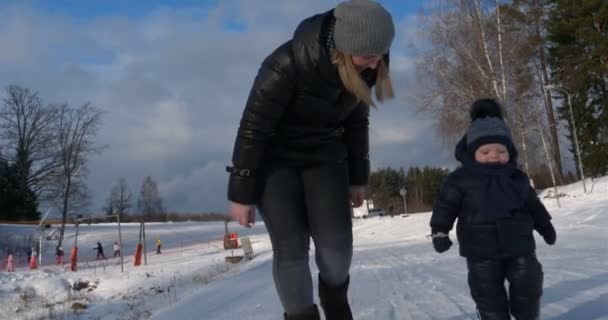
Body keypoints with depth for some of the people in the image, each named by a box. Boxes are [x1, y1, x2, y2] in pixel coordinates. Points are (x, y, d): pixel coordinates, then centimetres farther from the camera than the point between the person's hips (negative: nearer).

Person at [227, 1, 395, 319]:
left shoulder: (361, 69, -12)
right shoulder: (286, 65, -29)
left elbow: (357, 122, 5)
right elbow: (253, 128, -21)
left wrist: (357, 178, 12)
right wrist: (241, 194, -15)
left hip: (325, 156, 4)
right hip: (275, 158, -3)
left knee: (336, 241, -9)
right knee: (290, 247, -12)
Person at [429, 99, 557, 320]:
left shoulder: (517, 178, 7)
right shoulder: (460, 179, -8)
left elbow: (532, 204, 21)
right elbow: (446, 205, -7)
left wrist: (544, 225, 29)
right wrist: (439, 231, -14)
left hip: (519, 245, 3)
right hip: (482, 251, -3)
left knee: (528, 285, 6)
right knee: (488, 293, 4)